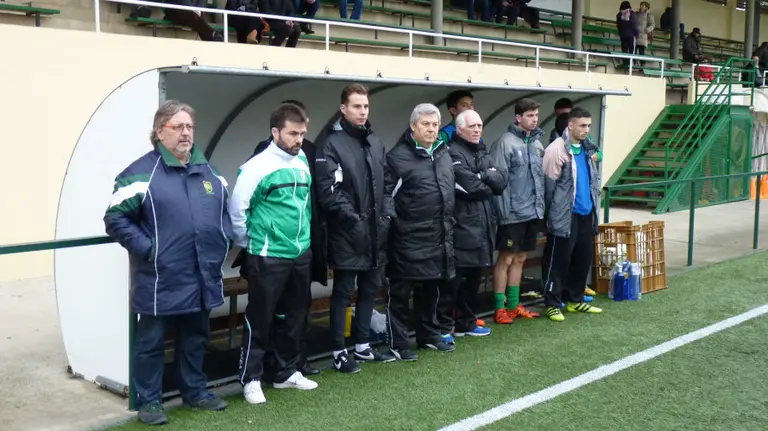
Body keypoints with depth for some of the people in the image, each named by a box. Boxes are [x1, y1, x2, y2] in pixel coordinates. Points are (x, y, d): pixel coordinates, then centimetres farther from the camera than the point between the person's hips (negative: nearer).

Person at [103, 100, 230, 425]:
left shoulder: (209, 172, 11)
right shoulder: (142, 172, -10)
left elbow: (224, 213, 22)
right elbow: (115, 219, -11)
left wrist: (221, 244, 8)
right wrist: (147, 249, -16)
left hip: (202, 278, 6)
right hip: (160, 281, -6)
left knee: (195, 339, 19)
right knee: (151, 343, 5)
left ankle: (195, 391, 34)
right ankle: (149, 401, 19)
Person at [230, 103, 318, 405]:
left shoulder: (303, 162, 5)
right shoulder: (258, 166, -14)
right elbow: (237, 209, -10)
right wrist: (248, 243, -1)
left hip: (301, 254, 6)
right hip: (268, 256, -6)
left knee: (294, 317, 15)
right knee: (260, 318, 2)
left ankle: (287, 372, 29)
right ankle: (251, 379, 14)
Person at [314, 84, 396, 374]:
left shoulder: (375, 142, 13)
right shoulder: (331, 144, -9)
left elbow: (386, 184, 16)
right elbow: (328, 192, -17)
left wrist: (386, 215, 3)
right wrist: (354, 219, -17)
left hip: (375, 233, 7)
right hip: (347, 233, -7)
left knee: (370, 289, 15)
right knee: (343, 292, 2)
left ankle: (362, 345, 28)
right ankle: (339, 352, 12)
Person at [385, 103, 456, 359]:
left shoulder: (443, 154, 14)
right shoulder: (398, 156, -10)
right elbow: (385, 195, -12)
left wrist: (448, 227, 20)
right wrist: (393, 222, -16)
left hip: (438, 237, 7)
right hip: (407, 238, -7)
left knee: (431, 289, 18)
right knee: (400, 292, 2)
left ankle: (429, 335, 32)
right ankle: (397, 343, 12)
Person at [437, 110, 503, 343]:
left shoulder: (483, 153, 17)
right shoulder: (454, 154, -10)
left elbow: (501, 184, 7)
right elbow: (471, 186, -20)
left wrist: (483, 176, -10)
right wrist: (488, 187, -1)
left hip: (482, 225, 8)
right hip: (462, 226, -8)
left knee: (473, 277, 15)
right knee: (453, 279, -4)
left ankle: (466, 322, 26)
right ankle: (444, 326, 4)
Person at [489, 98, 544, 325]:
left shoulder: (537, 143, 11)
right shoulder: (506, 142, -10)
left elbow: (542, 176, 16)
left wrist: (540, 206, 10)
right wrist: (504, 211, -17)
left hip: (533, 212, 7)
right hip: (513, 213, -7)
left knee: (519, 259, 14)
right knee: (506, 259, 1)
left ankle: (514, 305, 23)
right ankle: (500, 308, 10)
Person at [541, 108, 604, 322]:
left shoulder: (588, 148, 12)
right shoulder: (557, 149, -13)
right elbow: (549, 184, -12)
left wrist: (594, 205, 16)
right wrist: (554, 211, -8)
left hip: (586, 213, 8)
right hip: (565, 215, -8)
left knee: (584, 259, 13)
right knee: (559, 262, -1)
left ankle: (575, 300, 25)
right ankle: (552, 304, 8)